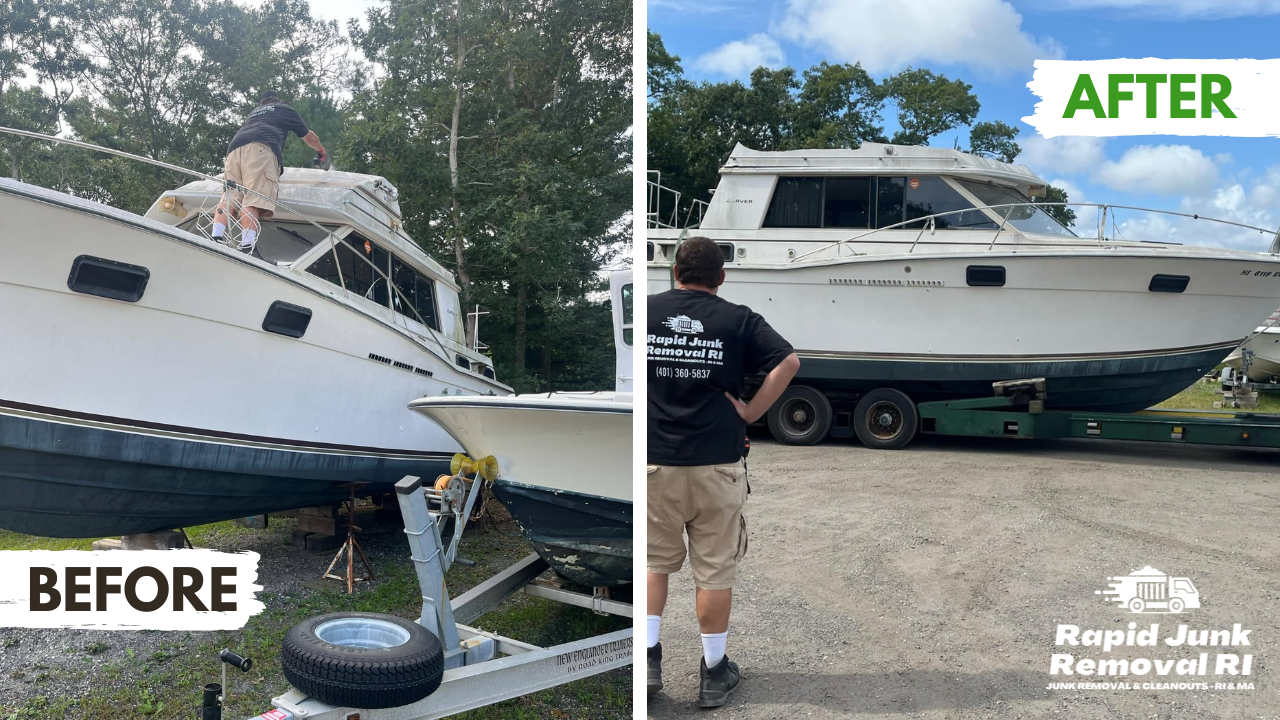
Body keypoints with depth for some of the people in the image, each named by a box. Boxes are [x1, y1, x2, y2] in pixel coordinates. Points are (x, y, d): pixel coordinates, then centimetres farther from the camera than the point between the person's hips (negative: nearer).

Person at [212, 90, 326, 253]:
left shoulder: (255, 111, 41)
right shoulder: (285, 109, 30)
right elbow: (309, 137, 39)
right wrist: (321, 150, 60)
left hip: (235, 148, 5)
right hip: (261, 148, -5)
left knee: (229, 196, -8)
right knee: (255, 198, -21)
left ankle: (215, 238, -32)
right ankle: (246, 246, -39)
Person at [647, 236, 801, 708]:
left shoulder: (645, 310, 2)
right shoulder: (738, 320, -1)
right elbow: (788, 362, -11)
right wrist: (751, 413, -6)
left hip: (655, 462, 1)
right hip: (717, 466, -1)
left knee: (656, 561, 19)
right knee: (715, 571, 10)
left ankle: (648, 658, 16)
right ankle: (714, 673, 20)